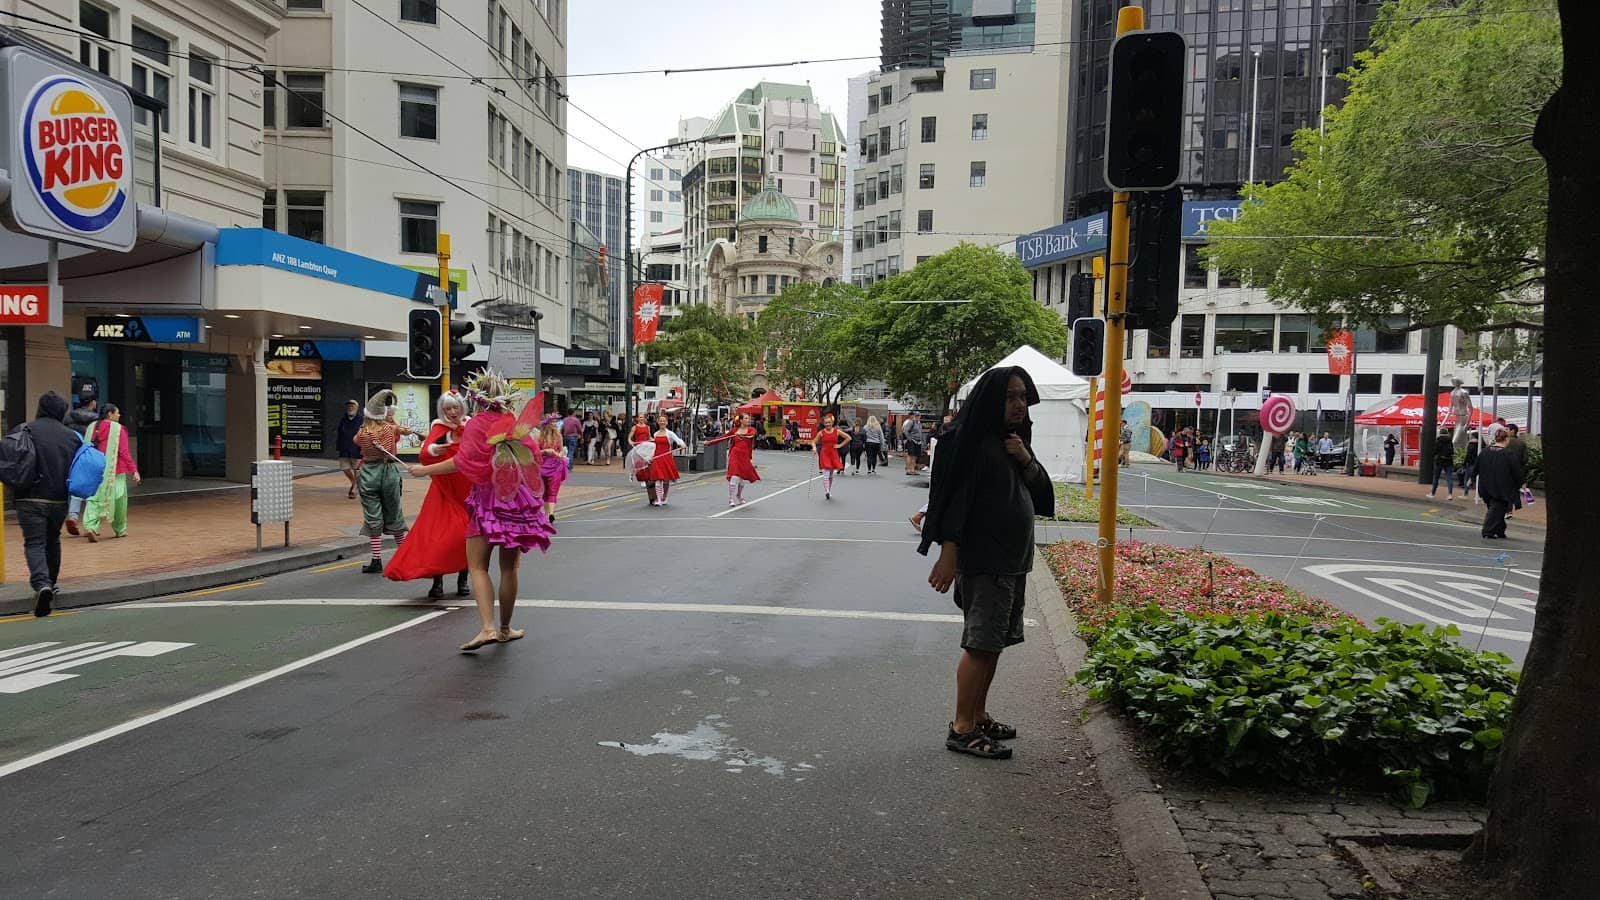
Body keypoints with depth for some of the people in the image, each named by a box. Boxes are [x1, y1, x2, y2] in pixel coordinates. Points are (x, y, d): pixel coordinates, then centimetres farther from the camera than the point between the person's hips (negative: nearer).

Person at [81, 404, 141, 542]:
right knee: (118, 498, 10)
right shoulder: (118, 429, -9)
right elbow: (124, 452, -13)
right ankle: (119, 530, 20)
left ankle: (90, 526, -14)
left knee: (94, 498, 5)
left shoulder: (94, 427, 6)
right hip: (114, 470, -4)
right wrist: (134, 470, -11)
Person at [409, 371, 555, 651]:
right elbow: (533, 458, 11)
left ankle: (488, 627, -17)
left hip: (487, 501, -4)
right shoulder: (518, 423, 6)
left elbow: (462, 462, -13)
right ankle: (505, 628, 22)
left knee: (478, 567, -1)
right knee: (509, 568, 12)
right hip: (518, 500, 4)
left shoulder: (477, 424, -7)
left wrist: (425, 470, -5)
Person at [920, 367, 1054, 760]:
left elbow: (1040, 492, 13)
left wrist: (1026, 460, -7)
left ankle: (979, 716, 24)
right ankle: (962, 728, 0)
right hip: (982, 559, -9)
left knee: (995, 640, 14)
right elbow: (955, 496, -18)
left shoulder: (1014, 440, 13)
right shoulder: (975, 440, -13)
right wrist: (948, 555, -22)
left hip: (1011, 558, 9)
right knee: (980, 641, -7)